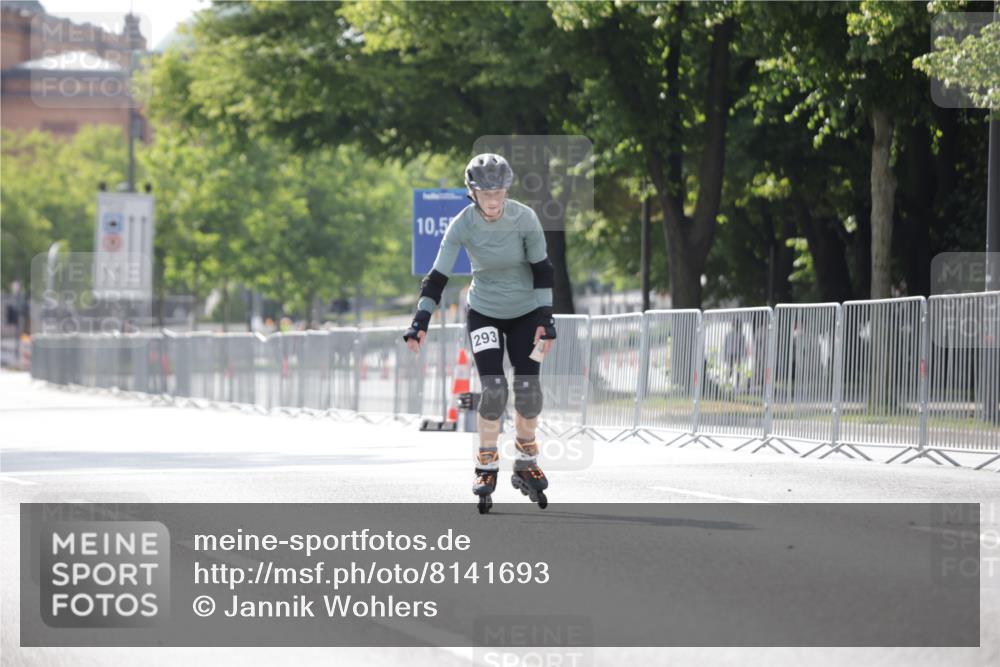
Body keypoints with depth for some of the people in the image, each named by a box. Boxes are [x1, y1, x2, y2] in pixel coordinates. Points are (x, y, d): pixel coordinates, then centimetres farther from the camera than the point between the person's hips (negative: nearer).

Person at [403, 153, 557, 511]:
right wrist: (420, 321, -27)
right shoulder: (462, 225, -19)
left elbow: (541, 270, -9)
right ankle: (486, 466, 1)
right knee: (493, 388, -15)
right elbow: (437, 276, -18)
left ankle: (526, 464, 15)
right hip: (483, 313, -1)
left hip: (524, 313, 1)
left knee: (528, 390, -6)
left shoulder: (524, 218, -19)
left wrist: (545, 319, -13)